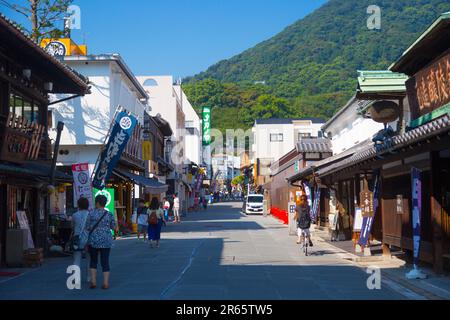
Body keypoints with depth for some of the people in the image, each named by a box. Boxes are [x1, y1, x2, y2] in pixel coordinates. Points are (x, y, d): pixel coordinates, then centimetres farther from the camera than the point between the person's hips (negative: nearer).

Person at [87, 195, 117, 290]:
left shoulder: (91, 214, -6)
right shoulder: (109, 214, -1)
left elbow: (87, 228, -5)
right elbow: (113, 227, 5)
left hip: (93, 240, -1)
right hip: (106, 241, 1)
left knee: (93, 261, 15)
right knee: (105, 261, 6)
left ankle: (93, 281, 8)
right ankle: (106, 283, 3)